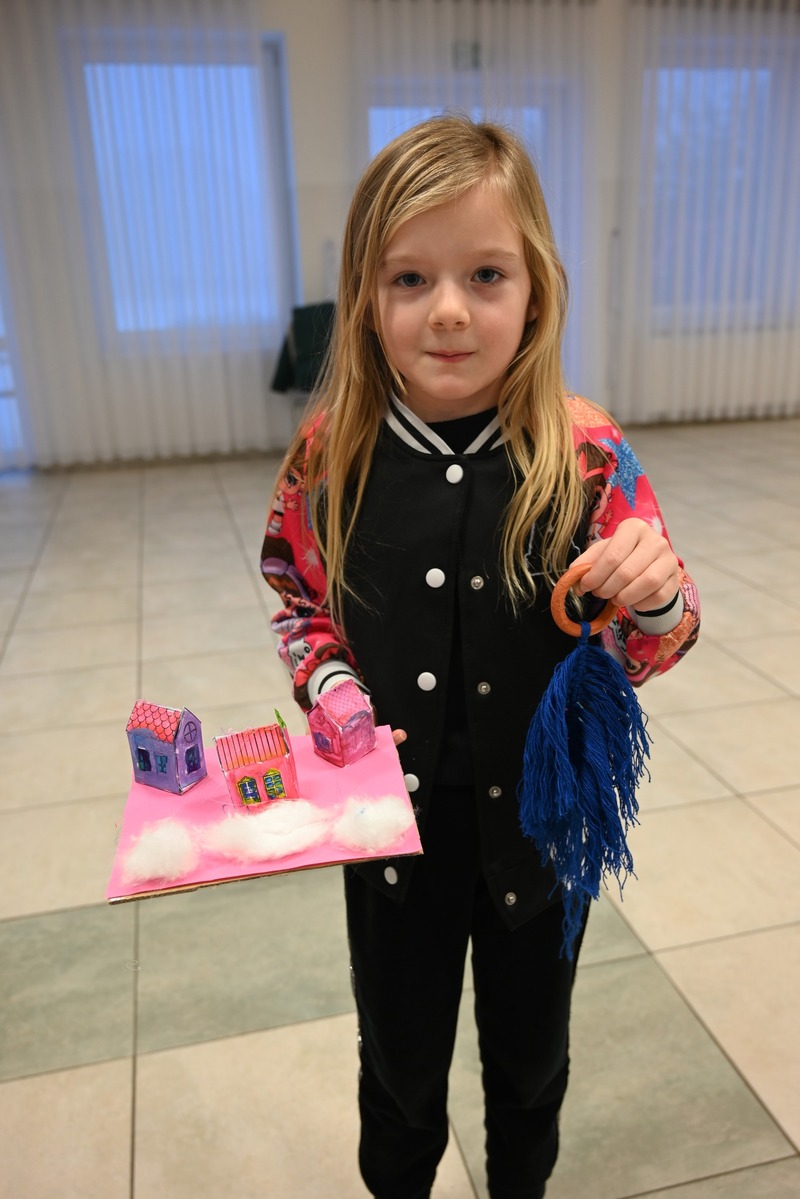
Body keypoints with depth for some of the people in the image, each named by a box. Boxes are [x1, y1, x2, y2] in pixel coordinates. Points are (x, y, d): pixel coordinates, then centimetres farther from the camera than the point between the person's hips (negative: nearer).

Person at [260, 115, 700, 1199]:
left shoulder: (586, 454, -17)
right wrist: (331, 684, -15)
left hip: (540, 819, 0)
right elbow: (300, 604, 3)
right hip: (394, 816, 1)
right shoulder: (331, 454, -13)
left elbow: (647, 655, -9)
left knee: (530, 1052, 27)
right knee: (399, 1061, 25)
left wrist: (657, 595, -30)